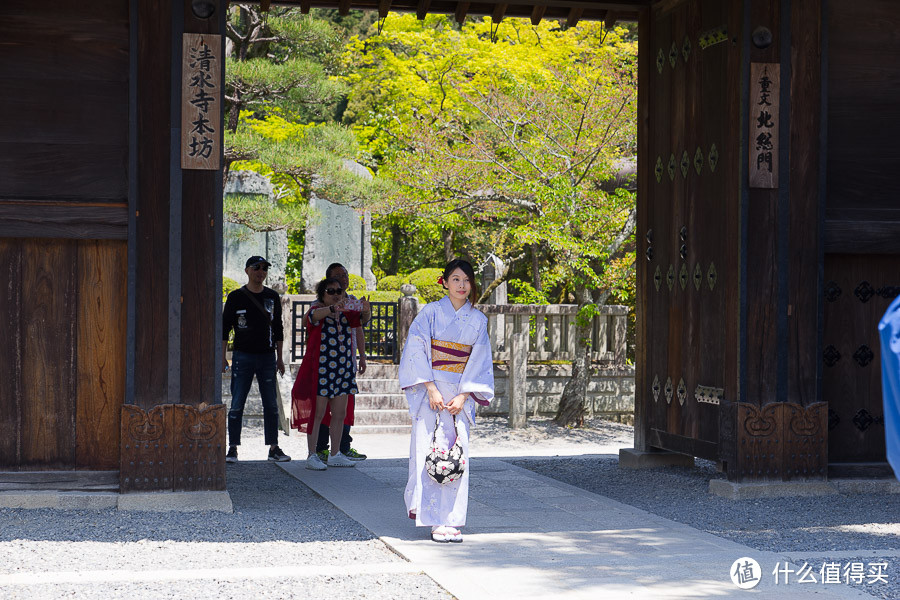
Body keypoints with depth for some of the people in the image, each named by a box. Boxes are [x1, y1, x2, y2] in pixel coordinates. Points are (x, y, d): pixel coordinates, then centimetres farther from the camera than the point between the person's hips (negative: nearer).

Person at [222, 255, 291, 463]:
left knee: (271, 404, 3)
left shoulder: (272, 297, 11)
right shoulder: (236, 297, 1)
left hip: (267, 356, 3)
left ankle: (273, 448, 9)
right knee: (237, 404, -3)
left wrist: (279, 358, 12)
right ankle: (233, 448, 2)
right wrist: (222, 357, -3)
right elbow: (225, 328, 3)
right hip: (243, 356, -3)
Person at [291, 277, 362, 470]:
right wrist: (333, 309, -46)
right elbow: (312, 316, -27)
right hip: (320, 369, -6)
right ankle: (312, 456, 2)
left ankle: (335, 455, 18)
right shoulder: (318, 311, -5)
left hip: (343, 369, 6)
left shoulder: (345, 313, 13)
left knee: (340, 414, 8)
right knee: (317, 413, -3)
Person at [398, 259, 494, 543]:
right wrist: (431, 389, -14)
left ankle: (449, 517, 5)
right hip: (430, 389, -3)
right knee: (429, 450, -8)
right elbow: (417, 352, -6)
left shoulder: (478, 320, 8)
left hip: (461, 393, 3)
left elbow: (479, 362, 5)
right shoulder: (430, 313, 0)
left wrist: (463, 396, -7)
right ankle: (436, 521, -6)